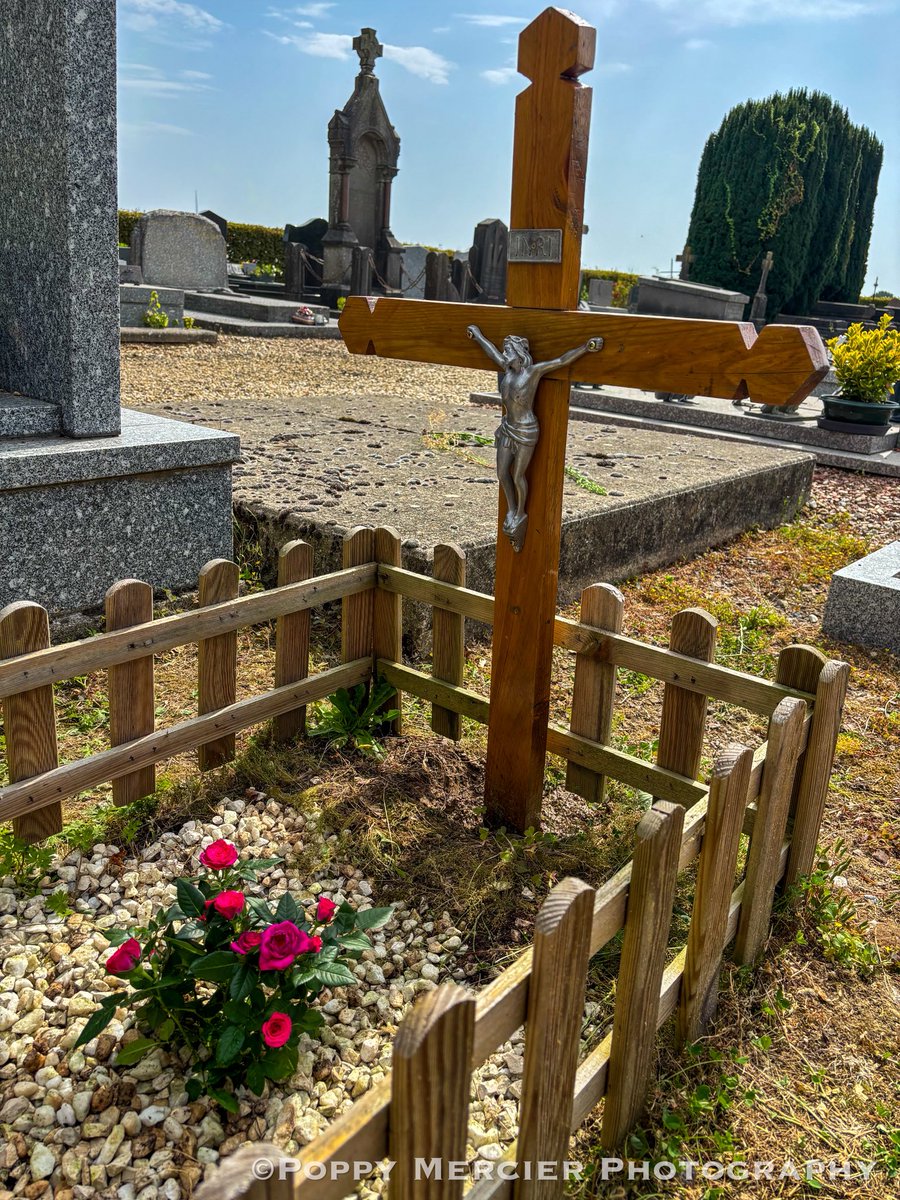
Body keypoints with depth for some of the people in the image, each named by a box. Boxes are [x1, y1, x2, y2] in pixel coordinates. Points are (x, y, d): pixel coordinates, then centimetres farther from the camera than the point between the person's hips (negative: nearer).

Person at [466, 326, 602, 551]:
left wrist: (585, 347, -36)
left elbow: (562, 360, -24)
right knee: (502, 474, 11)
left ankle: (521, 514, 30)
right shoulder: (509, 368, 0)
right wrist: (478, 336, 32)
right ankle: (511, 509, 34)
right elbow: (492, 351, 17)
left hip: (526, 431, -7)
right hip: (507, 428, 7)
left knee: (518, 476, 6)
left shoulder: (534, 370, -17)